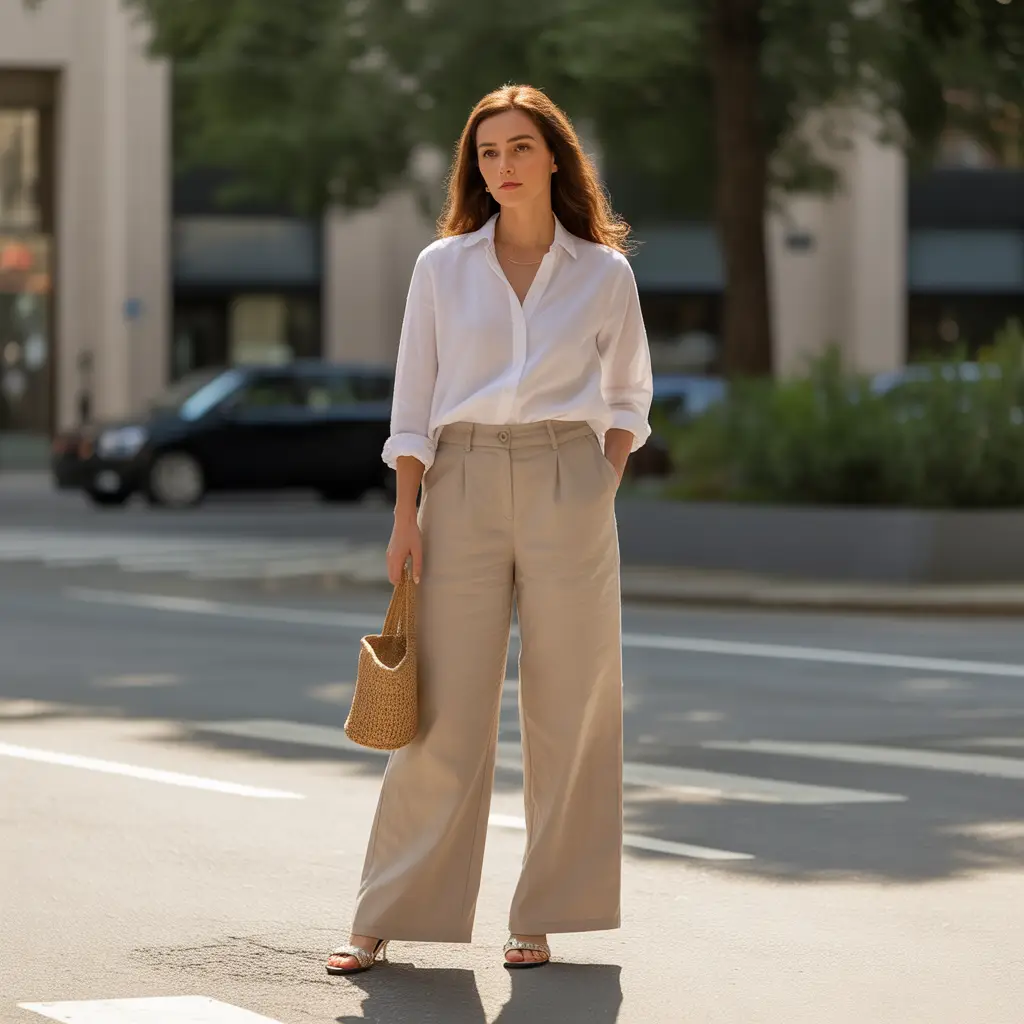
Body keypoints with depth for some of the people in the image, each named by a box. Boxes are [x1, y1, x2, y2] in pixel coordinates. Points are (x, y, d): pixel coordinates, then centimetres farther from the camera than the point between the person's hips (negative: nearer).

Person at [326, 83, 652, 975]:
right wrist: (406, 515, -2)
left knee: (567, 704, 1)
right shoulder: (443, 266, 6)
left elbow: (628, 397, 16)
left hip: (565, 484, 0)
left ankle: (542, 918, 10)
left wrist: (602, 490, 3)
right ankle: (385, 919, 5)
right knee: (445, 707, -2)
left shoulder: (604, 274, 6)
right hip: (462, 484, 0)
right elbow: (414, 399, 5)